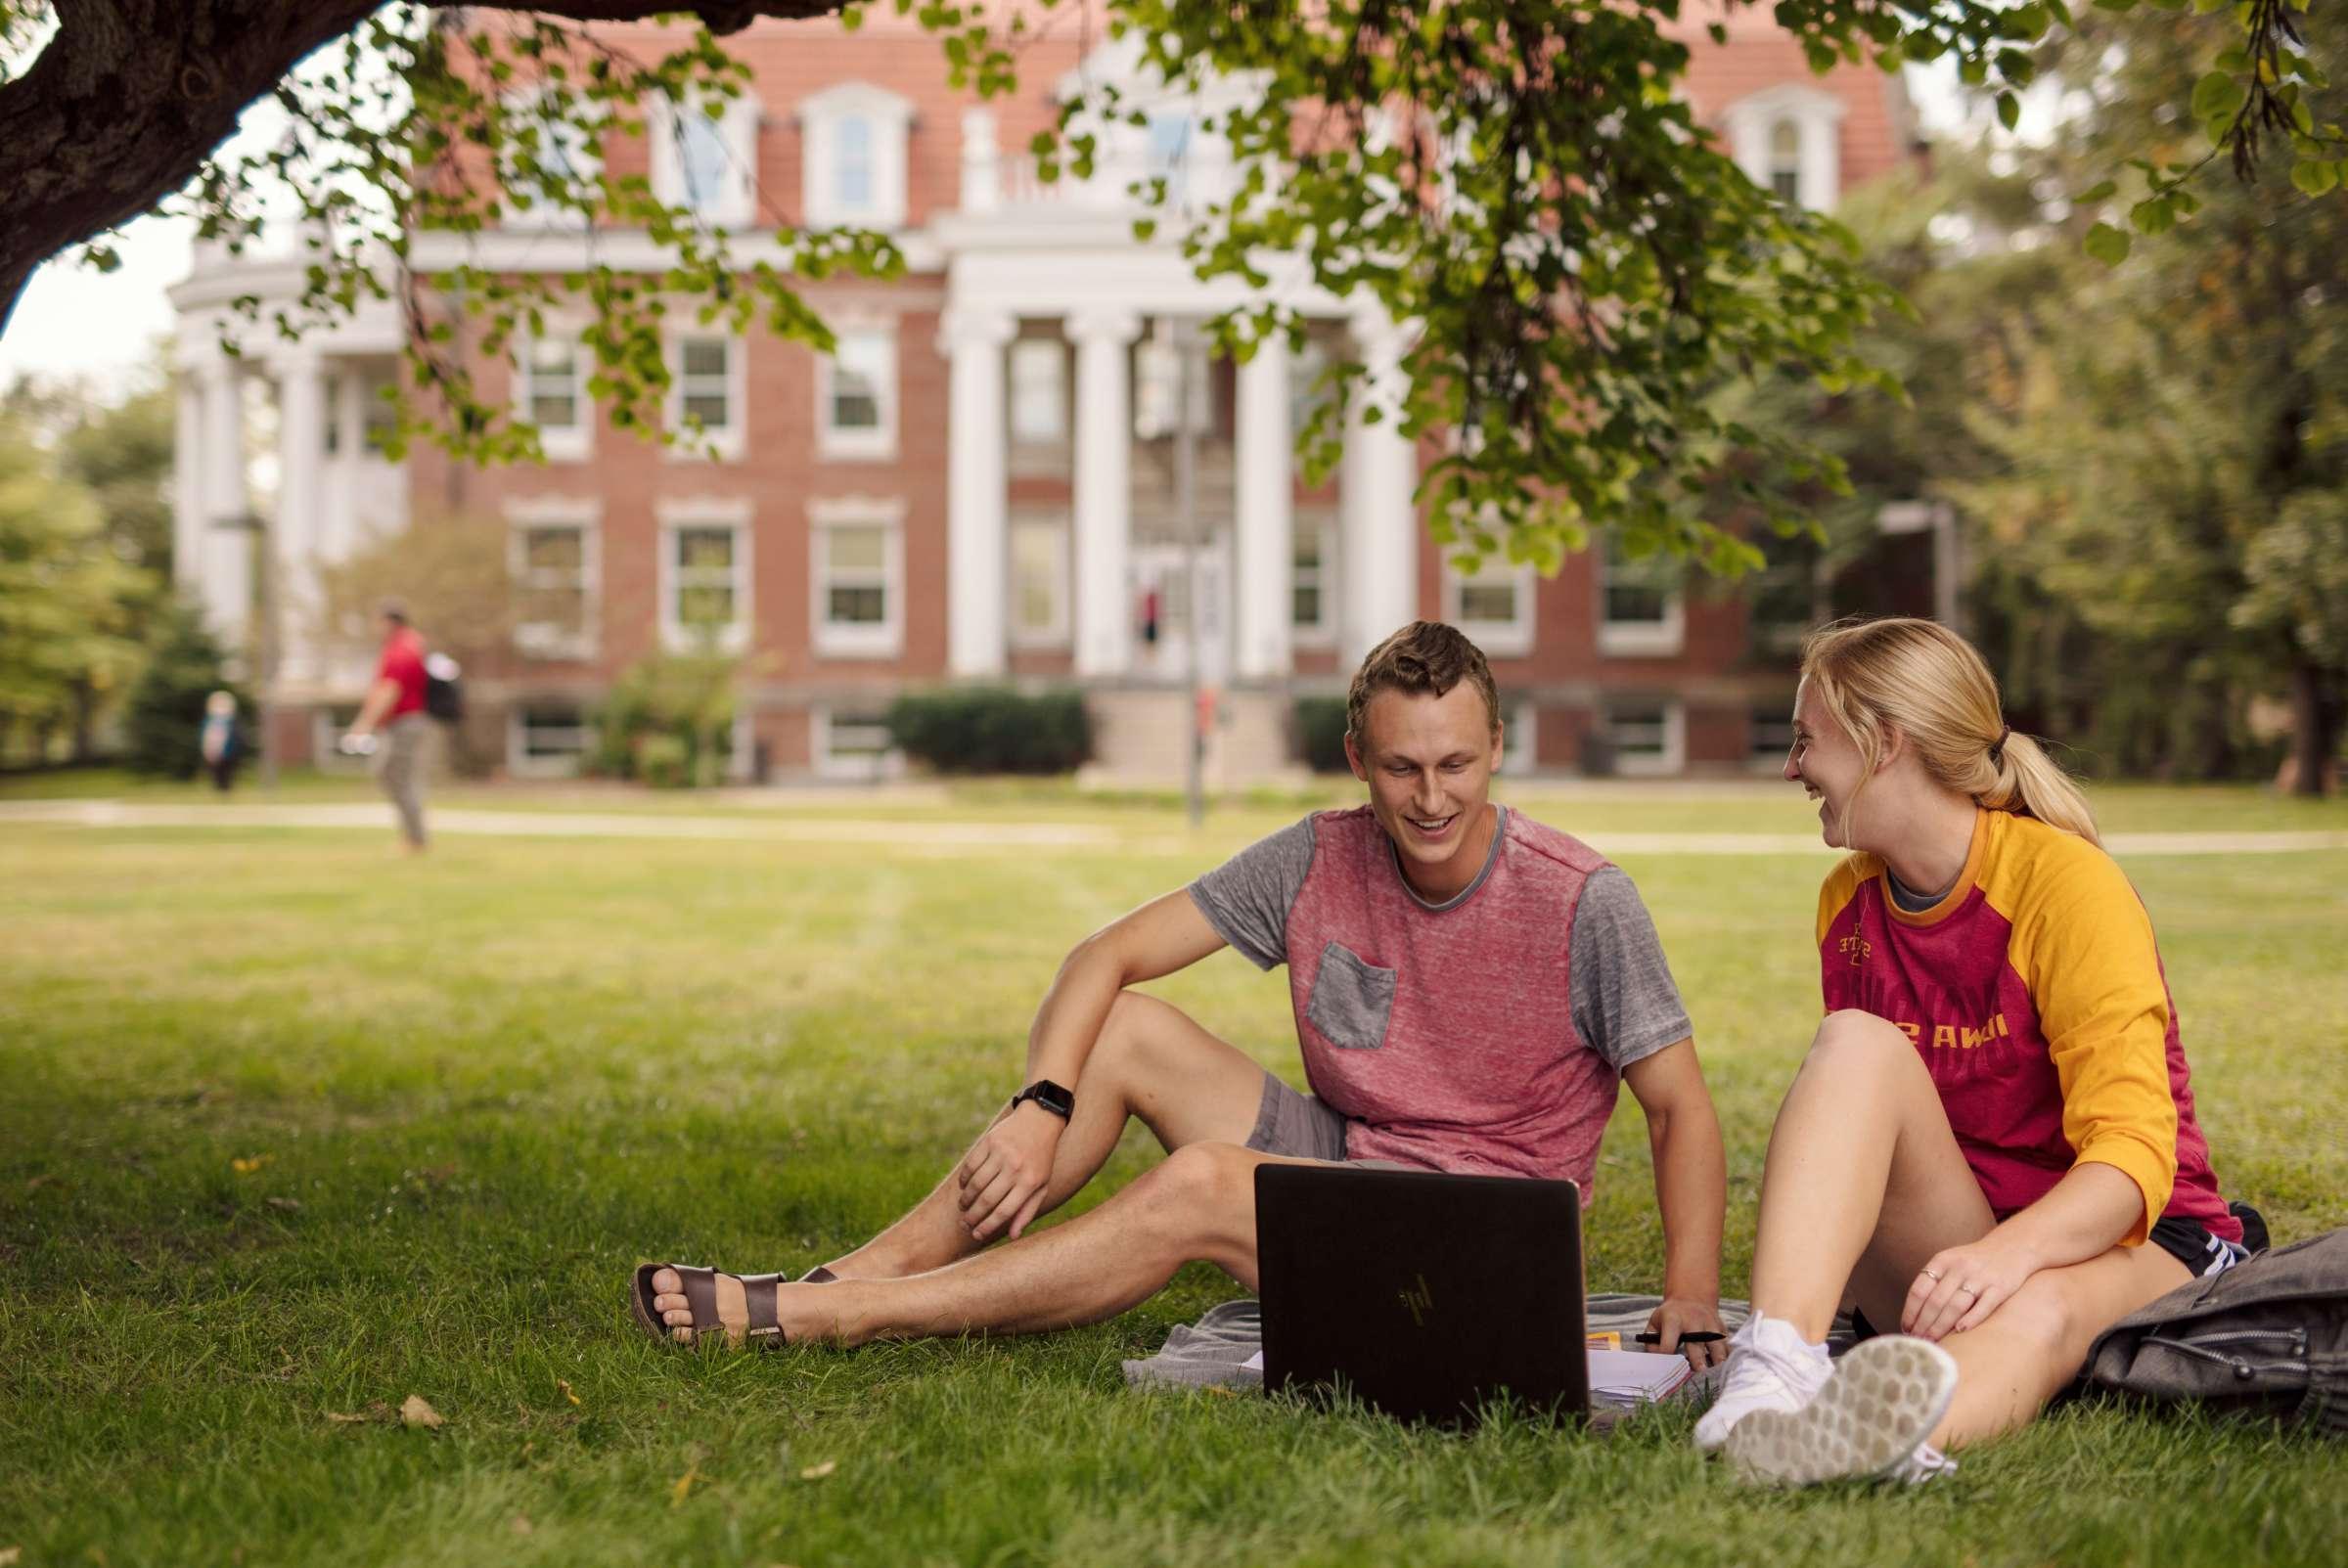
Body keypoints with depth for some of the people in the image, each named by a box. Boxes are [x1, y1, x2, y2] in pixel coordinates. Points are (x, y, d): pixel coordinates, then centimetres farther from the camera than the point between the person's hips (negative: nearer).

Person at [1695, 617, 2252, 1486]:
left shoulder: (2065, 881, -13)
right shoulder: (1848, 902, 6)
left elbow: (2133, 1154, -22)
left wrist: (2010, 1252, -41)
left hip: (2112, 1244, -4)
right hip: (1942, 1249, 4)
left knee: (2040, 1310, -40)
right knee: (1856, 1042, -24)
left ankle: (1867, 1432, -74)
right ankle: (1775, 1366, -47)